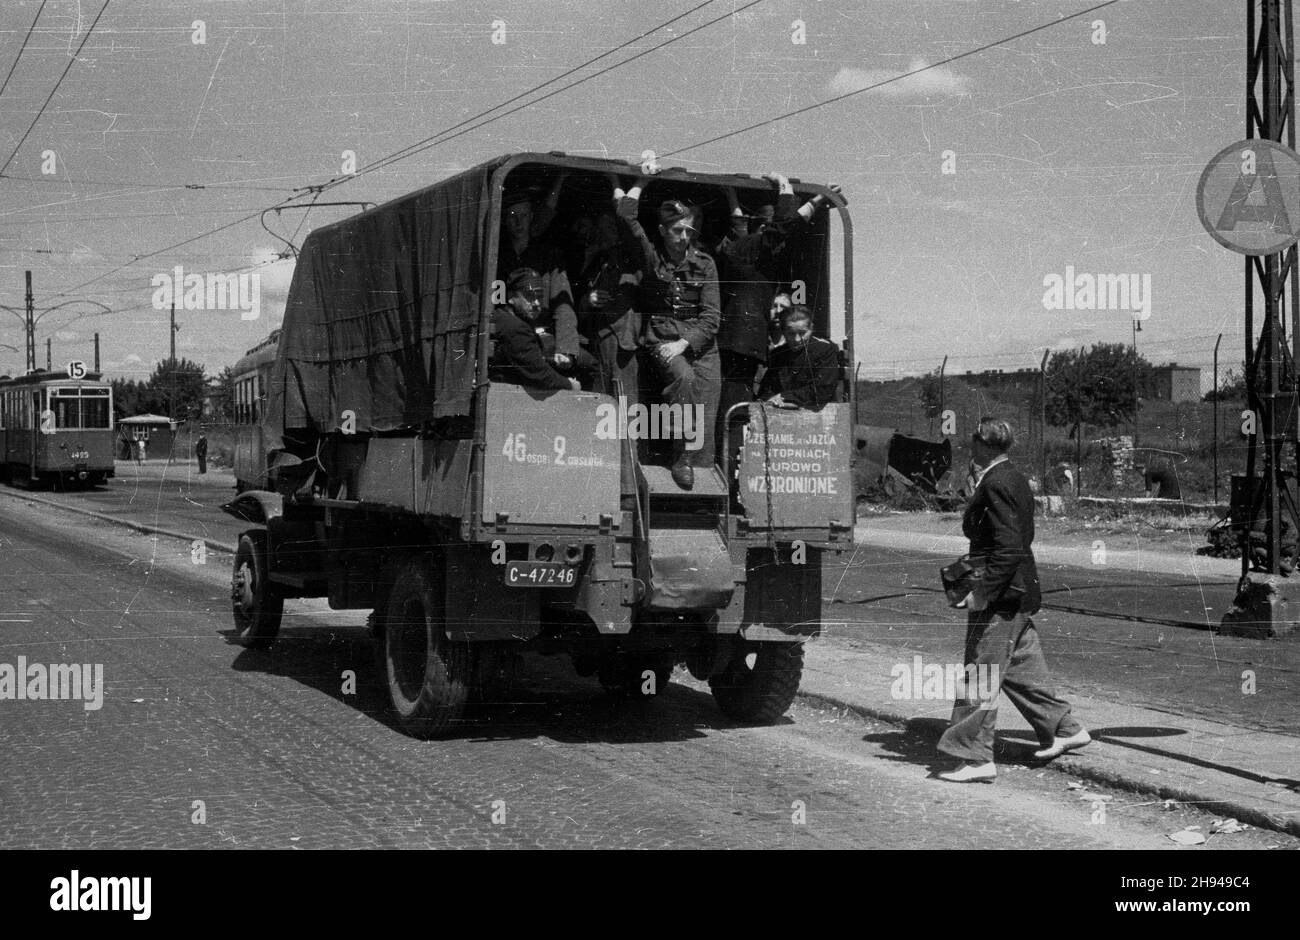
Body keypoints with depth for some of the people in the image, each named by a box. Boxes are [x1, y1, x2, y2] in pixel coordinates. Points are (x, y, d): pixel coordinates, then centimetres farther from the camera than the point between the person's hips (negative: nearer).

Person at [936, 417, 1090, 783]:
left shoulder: (995, 485, -18)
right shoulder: (1017, 479, 11)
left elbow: (1009, 548, -23)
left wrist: (983, 592, -23)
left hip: (1001, 595, -10)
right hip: (1020, 592, 10)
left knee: (981, 677, -4)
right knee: (1021, 668, 20)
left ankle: (975, 758, 1)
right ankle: (1064, 729, 30)